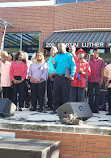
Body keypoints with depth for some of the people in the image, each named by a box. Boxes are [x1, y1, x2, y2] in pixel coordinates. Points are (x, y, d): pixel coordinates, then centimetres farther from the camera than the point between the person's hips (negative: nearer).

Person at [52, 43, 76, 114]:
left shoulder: (69, 55, 1)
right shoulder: (57, 56, 19)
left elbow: (73, 65, -7)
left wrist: (72, 74, -18)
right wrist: (54, 64, 1)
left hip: (65, 77, -6)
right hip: (57, 76, 6)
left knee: (65, 94, -4)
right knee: (56, 93, 6)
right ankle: (56, 109, 13)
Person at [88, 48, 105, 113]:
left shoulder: (101, 60, 6)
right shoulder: (89, 60, 6)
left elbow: (102, 70, 7)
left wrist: (102, 79, 0)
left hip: (97, 80, 0)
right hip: (90, 79, 0)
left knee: (97, 94, 2)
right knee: (91, 94, 3)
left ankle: (96, 108, 7)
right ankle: (91, 108, 8)